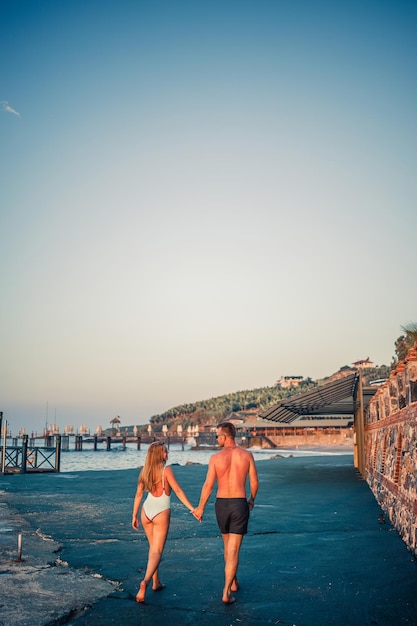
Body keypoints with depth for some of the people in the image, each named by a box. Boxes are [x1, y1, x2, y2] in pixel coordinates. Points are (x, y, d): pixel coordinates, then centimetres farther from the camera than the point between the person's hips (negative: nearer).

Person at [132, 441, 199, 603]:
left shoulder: (145, 471, 2)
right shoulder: (166, 471, -14)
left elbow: (138, 494, 6)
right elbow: (178, 491, -16)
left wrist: (134, 515, 14)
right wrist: (192, 508, -14)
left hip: (146, 511, 5)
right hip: (161, 513, -5)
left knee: (153, 547, 21)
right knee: (157, 551, -1)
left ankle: (156, 582, 27)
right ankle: (145, 581, -20)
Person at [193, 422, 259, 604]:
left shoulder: (215, 458, -9)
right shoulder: (247, 455, -5)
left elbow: (208, 485, -9)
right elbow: (254, 482, 0)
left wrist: (200, 508, 4)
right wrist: (252, 499, 20)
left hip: (221, 504, 1)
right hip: (240, 504, -1)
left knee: (228, 546, 22)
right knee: (234, 550, 1)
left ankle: (233, 582, 38)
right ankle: (226, 592, -5)